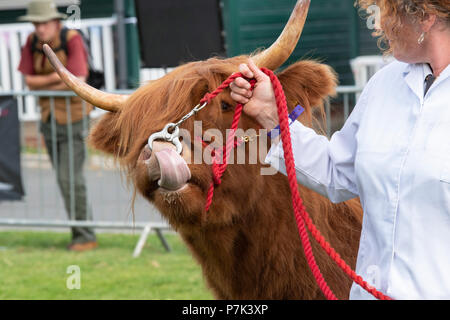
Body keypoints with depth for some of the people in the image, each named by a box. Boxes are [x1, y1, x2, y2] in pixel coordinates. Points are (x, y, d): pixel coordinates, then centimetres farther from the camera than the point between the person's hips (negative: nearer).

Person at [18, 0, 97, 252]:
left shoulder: (72, 40, -18)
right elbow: (29, 81, -3)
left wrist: (43, 85, -13)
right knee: (64, 177, 11)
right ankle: (86, 225, 23)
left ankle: (85, 236, -5)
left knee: (70, 177, -12)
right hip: (49, 117, 6)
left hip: (74, 116, -6)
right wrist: (56, 77, -18)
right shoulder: (32, 42, -1)